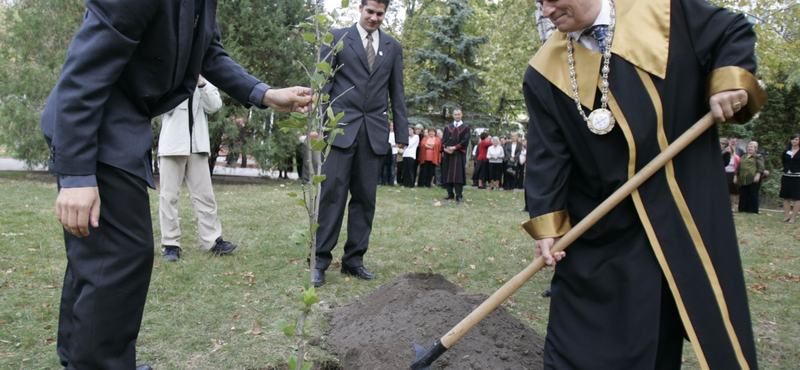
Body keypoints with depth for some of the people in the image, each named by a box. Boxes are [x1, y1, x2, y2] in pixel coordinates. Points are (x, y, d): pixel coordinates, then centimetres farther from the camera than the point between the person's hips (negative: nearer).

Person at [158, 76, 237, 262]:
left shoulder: (205, 81, 14)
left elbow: (214, 106, -2)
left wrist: (200, 82, -10)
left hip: (197, 145, 2)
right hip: (172, 145, -2)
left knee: (205, 194, 2)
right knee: (169, 195, -2)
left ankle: (212, 240, 5)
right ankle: (170, 244, 2)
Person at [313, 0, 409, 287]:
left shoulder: (393, 47, 14)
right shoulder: (337, 38, 6)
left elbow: (397, 93, 14)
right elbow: (324, 83, 3)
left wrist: (402, 134, 9)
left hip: (375, 132, 3)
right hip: (342, 127, -3)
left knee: (365, 197, 4)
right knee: (332, 193, -8)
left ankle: (354, 259, 13)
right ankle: (320, 260, -1)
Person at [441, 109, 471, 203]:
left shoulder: (466, 127, 6)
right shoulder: (448, 127, 15)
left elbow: (465, 141, -4)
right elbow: (443, 140, 9)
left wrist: (454, 148, -14)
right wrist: (445, 148, -11)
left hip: (459, 154, -4)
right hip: (447, 154, 4)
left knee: (458, 174, -9)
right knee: (447, 174, 3)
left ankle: (459, 196, -10)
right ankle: (450, 194, 9)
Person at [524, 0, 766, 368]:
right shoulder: (546, 73, -1)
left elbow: (734, 34, 10)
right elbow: (547, 155, -5)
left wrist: (729, 80, -10)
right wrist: (547, 224, -11)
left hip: (691, 204, 1)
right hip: (603, 231, 0)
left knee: (719, 331, 11)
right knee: (582, 340, 3)